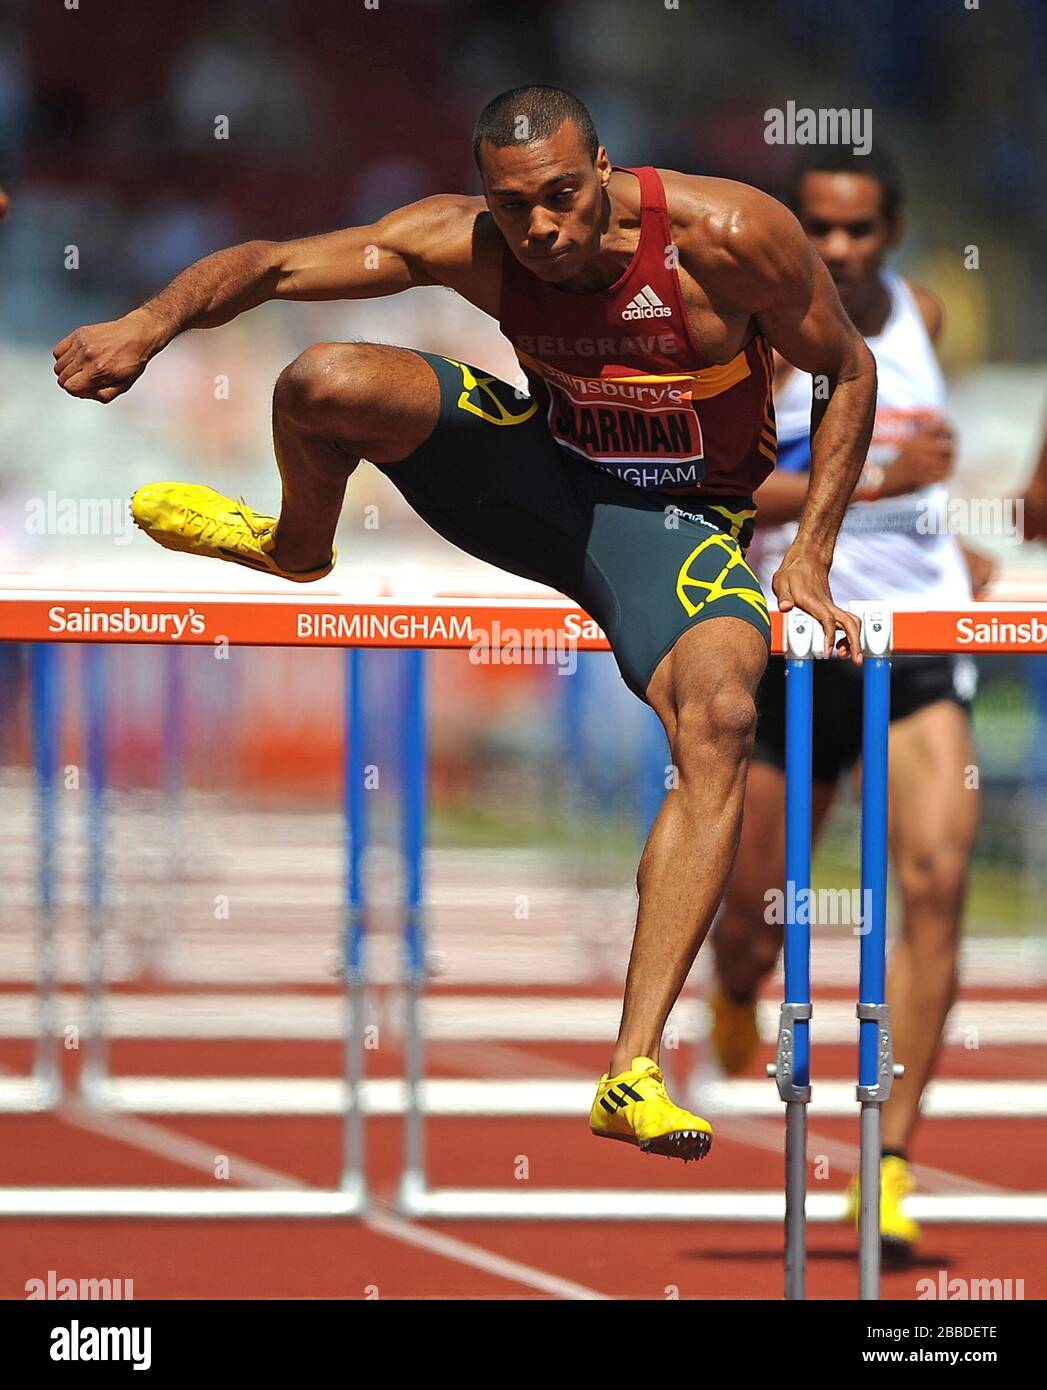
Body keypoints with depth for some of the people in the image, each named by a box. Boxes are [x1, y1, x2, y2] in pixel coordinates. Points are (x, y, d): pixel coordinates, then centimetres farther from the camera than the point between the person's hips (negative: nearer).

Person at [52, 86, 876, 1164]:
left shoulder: (727, 235, -24)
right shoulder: (469, 243, -18)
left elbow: (850, 373, -10)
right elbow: (274, 265, -18)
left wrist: (809, 558, -12)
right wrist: (153, 322, -38)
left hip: (674, 522, -2)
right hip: (542, 465, 2)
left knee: (719, 722, -32)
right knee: (325, 383, -22)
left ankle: (632, 1074, -36)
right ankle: (299, 546, 16)